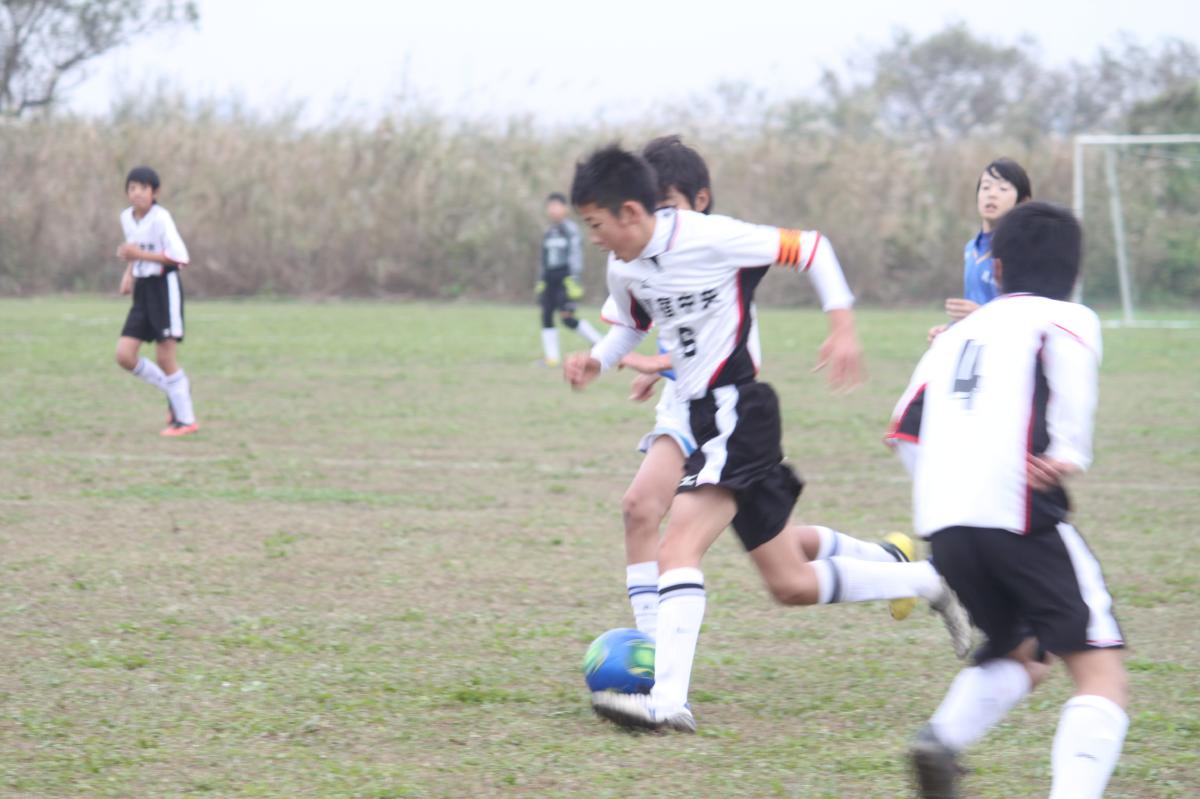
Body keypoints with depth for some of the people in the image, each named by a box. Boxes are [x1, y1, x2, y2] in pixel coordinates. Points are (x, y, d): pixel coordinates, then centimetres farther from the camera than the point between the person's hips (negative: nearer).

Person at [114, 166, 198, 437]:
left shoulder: (160, 218, -15)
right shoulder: (126, 217, 8)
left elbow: (179, 257, -22)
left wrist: (140, 255, -24)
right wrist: (129, 273, 10)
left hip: (164, 287, -7)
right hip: (142, 291, 7)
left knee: (165, 358, -6)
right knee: (124, 355, -1)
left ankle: (186, 419, 6)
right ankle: (175, 391, 18)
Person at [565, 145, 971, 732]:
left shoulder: (708, 238, -16)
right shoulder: (624, 270, 6)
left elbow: (808, 247, -7)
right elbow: (632, 325, 26)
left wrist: (842, 326, -13)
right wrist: (595, 361, 5)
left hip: (737, 410, -9)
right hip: (701, 416, 9)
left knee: (678, 547, -25)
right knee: (792, 585, 12)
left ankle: (668, 700, -34)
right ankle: (929, 583, 28)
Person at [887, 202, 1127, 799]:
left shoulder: (959, 332, 26)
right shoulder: (1068, 318, 8)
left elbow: (904, 429, 23)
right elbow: (1066, 345, -16)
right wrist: (1070, 451, -15)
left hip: (941, 524, 6)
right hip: (1019, 513, -6)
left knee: (1014, 652, 27)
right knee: (1100, 674, -6)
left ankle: (944, 736, -1)